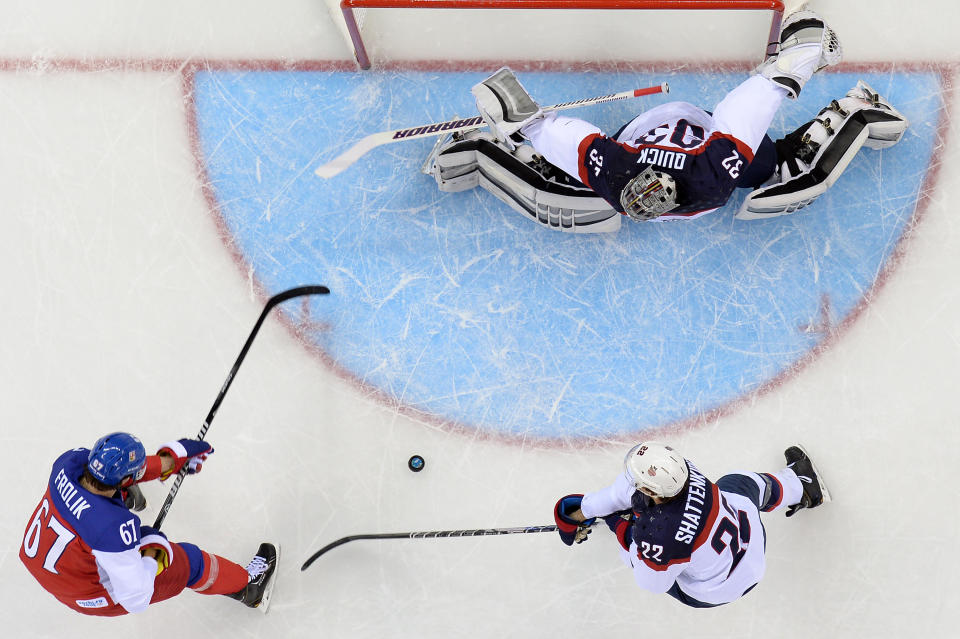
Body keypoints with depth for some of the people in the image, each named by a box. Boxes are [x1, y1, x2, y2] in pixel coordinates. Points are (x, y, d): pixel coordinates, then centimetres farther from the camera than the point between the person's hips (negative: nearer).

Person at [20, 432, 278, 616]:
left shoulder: (70, 461, -24)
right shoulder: (113, 528, -41)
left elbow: (112, 468, 1)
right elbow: (135, 600, -32)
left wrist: (170, 460, 1)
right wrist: (151, 553, -17)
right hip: (87, 596, -6)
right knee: (188, 560, 7)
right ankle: (247, 585, 31)